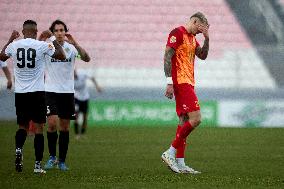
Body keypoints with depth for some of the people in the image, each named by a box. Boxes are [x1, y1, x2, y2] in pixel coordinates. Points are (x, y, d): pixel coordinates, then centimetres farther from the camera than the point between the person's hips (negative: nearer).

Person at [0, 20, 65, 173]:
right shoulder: (41, 45, -9)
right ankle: (38, 165, -1)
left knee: (22, 125, 17)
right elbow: (61, 56, 3)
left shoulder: (14, 45, 0)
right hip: (37, 92, -3)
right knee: (39, 127, 3)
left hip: (20, 92, 3)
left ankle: (19, 149, -12)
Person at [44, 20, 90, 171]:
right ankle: (52, 156, -1)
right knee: (52, 122, -17)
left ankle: (62, 161, 15)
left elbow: (86, 59, -15)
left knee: (65, 127, 6)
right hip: (51, 91, -2)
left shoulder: (71, 47, -2)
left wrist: (75, 44, -30)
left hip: (68, 91, 2)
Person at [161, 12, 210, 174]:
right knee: (195, 118, -16)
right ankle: (170, 153, -12)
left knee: (185, 121, 7)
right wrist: (170, 82, -19)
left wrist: (207, 38, 8)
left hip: (188, 83, 10)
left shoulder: (192, 38, 20)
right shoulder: (178, 33, -9)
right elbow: (167, 57, -14)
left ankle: (180, 163, 8)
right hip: (181, 82, -10)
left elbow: (203, 56, 23)